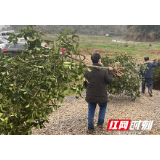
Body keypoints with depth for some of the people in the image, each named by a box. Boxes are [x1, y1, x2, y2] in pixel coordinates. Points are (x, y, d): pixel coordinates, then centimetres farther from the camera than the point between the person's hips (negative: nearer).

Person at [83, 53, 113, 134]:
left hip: (90, 95, 2)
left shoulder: (87, 71, -6)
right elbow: (109, 81, -4)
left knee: (91, 110, 14)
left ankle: (90, 128, 15)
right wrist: (110, 71, 8)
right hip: (101, 95, -2)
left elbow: (85, 83, 4)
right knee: (103, 107, 25)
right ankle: (100, 123, 22)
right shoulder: (103, 71, -17)